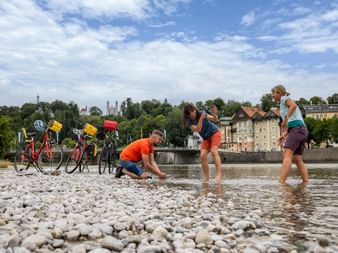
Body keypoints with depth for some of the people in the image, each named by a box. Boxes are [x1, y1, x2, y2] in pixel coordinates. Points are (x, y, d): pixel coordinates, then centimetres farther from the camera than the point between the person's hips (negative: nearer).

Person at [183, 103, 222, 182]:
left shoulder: (201, 114, -18)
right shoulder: (189, 122, -13)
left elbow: (213, 119, -19)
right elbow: (197, 129, -27)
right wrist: (201, 119, -37)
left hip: (215, 133, -4)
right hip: (206, 138, 4)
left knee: (214, 151, -25)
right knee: (203, 156, -10)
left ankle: (219, 174, -30)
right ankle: (206, 177, 0)